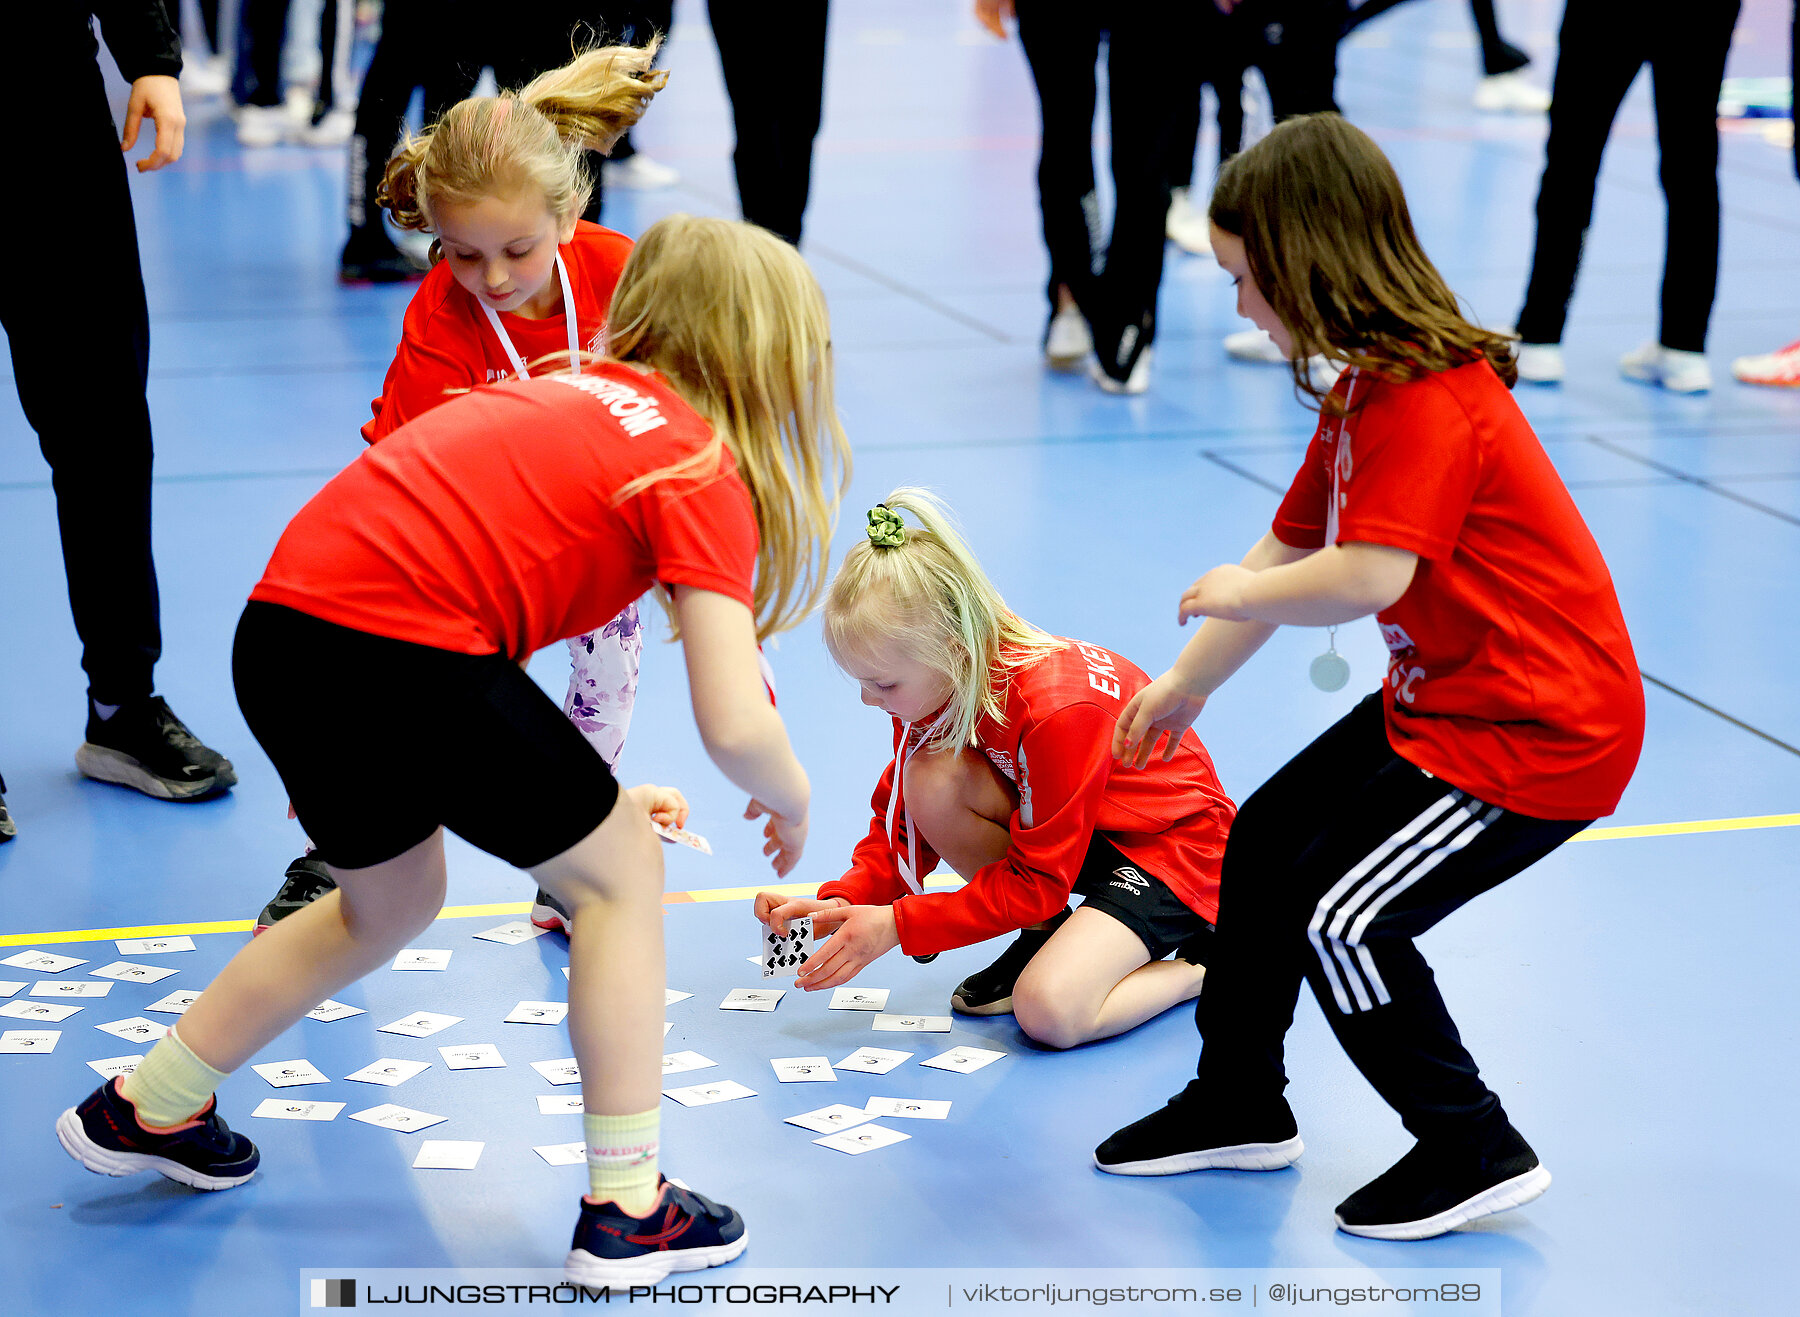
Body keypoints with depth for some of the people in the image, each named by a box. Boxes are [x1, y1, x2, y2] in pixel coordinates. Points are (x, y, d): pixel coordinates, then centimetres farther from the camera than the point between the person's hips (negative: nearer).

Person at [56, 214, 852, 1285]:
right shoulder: (703, 470, 0)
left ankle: (146, 1110, 43)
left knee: (391, 899, 30)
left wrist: (591, 795, 26)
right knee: (620, 867, 11)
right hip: (408, 648, -8)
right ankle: (628, 1211, 12)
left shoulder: (577, 390, 23)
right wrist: (791, 799, 14)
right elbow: (736, 725, -9)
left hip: (283, 627, 8)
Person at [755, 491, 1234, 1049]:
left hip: (1175, 842, -8)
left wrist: (898, 924, -28)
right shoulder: (928, 685, -11)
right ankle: (1045, 938, 0)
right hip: (1061, 832, 8)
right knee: (931, 778, -21)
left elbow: (1037, 880, -27)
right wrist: (842, 902, -19)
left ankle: (1203, 965, -2)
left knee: (1049, 1012, -30)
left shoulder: (1058, 710, -34)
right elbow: (904, 823, 0)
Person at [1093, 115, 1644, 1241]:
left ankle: (1477, 1154, 6)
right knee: (1266, 841, 15)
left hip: (1540, 726, -11)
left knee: (1339, 911, -11)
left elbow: (1369, 577, -36)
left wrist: (1235, 595, -17)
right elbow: (1288, 552, 18)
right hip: (1442, 698, 11)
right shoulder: (1367, 388, 10)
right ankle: (1239, 1106, 31)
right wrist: (1188, 682, 22)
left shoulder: (1426, 398, -25)